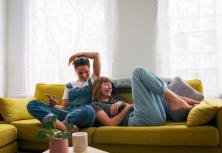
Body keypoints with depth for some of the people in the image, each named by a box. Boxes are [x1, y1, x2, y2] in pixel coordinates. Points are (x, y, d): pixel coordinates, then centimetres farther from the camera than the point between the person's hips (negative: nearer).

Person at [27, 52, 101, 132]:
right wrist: (54, 105, -3)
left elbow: (96, 55, 10)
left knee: (88, 110, -42)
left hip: (82, 116, -4)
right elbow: (64, 107, 19)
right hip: (67, 114, 4)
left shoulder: (93, 80, 16)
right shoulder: (69, 85, 25)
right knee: (32, 104, -15)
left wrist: (77, 54, 19)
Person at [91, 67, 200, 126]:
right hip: (140, 120, -8)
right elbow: (111, 123, -3)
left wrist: (122, 103, 2)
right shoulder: (96, 105, 12)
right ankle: (178, 101, -12)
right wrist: (127, 107, -1)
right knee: (139, 72, -6)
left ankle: (180, 100, -1)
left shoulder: (116, 98, 34)